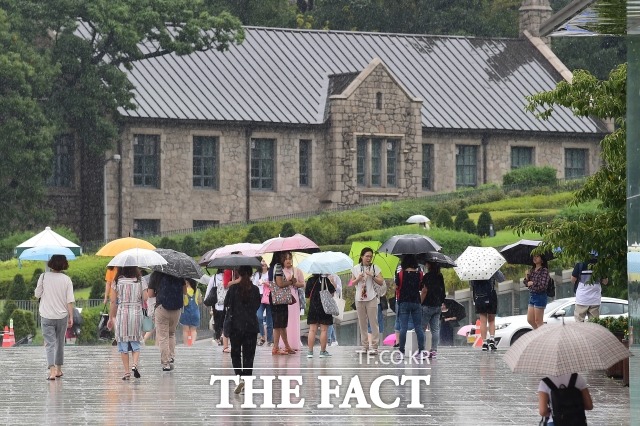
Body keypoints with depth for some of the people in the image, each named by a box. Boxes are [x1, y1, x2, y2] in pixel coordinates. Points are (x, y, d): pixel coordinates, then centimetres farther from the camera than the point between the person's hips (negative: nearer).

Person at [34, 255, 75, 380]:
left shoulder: (44, 277, -9)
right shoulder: (66, 280, -7)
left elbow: (37, 294, 0)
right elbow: (70, 300, -7)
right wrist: (71, 317, -1)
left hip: (47, 316, -2)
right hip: (62, 315, 2)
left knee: (49, 343, -2)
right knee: (60, 342, 18)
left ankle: (52, 369, -20)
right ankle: (58, 369, 26)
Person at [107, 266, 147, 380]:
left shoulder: (117, 282, -4)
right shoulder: (140, 281, -1)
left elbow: (113, 301, -3)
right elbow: (145, 298, -4)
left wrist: (111, 318, 5)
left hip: (121, 314, -1)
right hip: (137, 313, 1)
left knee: (123, 345, 6)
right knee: (135, 343, 12)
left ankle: (126, 372, 4)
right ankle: (135, 364, -13)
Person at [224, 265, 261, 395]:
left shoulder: (233, 288, -8)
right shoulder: (255, 290, -2)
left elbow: (227, 305, -6)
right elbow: (257, 305, 9)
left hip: (236, 325, -2)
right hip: (251, 326, 2)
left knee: (235, 353, 10)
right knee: (248, 355, 8)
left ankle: (239, 376, -13)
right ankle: (247, 382, 5)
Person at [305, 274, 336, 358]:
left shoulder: (310, 281, -1)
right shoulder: (326, 280, -10)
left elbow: (307, 295, 6)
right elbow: (332, 291, -4)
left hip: (313, 308, 3)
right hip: (324, 308, -3)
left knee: (312, 330, 5)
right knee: (323, 330, 3)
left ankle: (310, 351, 3)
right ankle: (323, 351, 4)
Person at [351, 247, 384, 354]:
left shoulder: (374, 268, 1)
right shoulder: (356, 268, 7)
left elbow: (381, 282, -3)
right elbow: (352, 283, 10)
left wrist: (372, 276, -15)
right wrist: (358, 279, -9)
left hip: (371, 298, -3)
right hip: (359, 298, 3)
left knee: (373, 322, -4)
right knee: (362, 323, 7)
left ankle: (374, 346, -3)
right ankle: (364, 346, 14)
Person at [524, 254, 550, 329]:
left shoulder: (544, 270, -11)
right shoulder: (532, 270, 12)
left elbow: (542, 285, -18)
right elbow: (526, 283, 13)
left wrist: (533, 283, -8)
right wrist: (527, 277, -6)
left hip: (540, 297, -8)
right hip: (531, 296, 8)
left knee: (538, 321, -4)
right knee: (530, 320, 11)